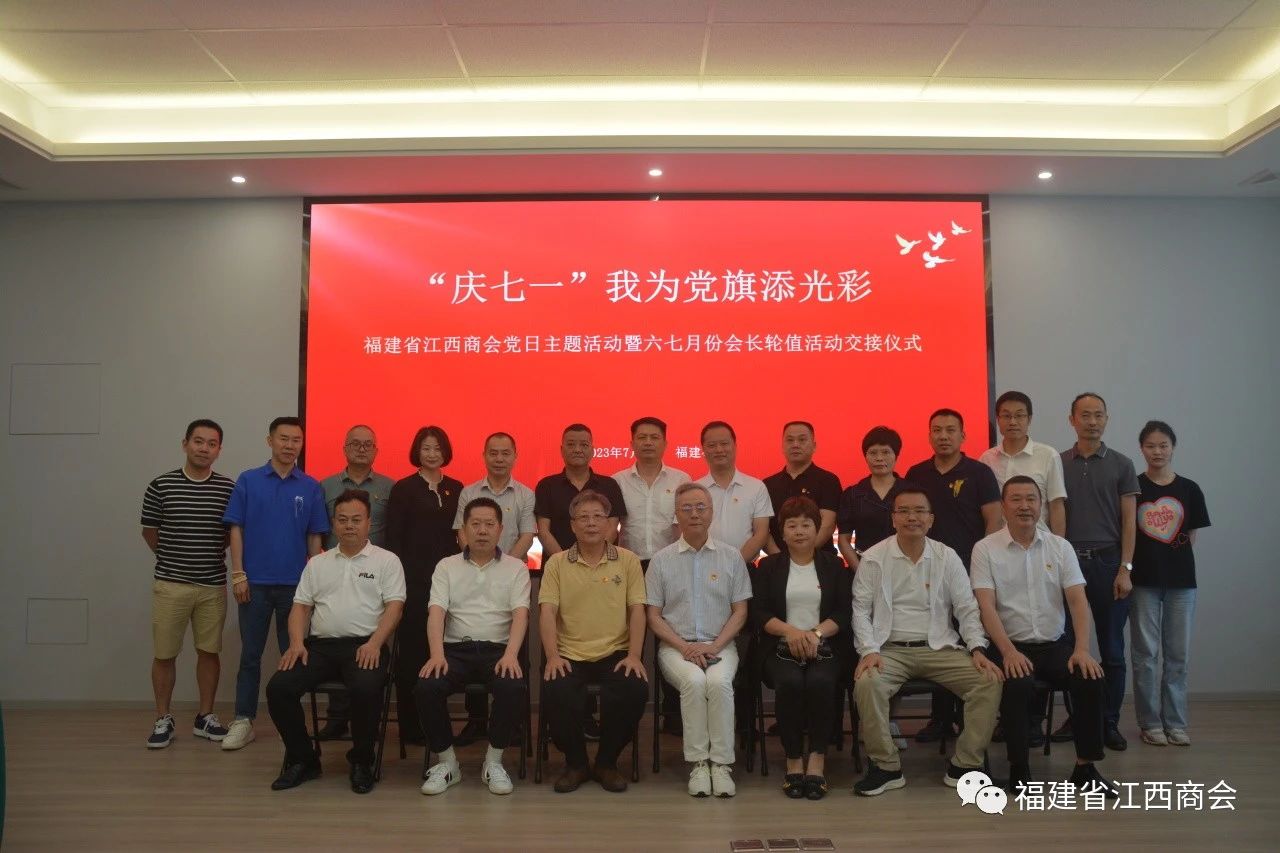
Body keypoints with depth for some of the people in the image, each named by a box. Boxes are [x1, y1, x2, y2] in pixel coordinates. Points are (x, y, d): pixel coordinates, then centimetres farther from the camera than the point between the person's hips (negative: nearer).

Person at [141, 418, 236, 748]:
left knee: (209, 651, 9)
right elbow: (150, 532, 8)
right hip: (170, 584, -1)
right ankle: (163, 719, 20)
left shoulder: (229, 489, 0)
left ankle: (205, 716, 21)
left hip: (214, 585, 1)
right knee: (164, 654, 6)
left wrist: (209, 555, 9)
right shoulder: (161, 485, -4)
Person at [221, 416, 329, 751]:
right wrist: (238, 574, -6)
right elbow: (236, 529, 0)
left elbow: (315, 537, 4)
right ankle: (243, 720, 15)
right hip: (255, 582, -1)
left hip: (295, 583, 1)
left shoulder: (311, 487, 2)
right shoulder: (248, 481, 1)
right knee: (250, 653, 6)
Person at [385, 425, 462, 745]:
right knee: (412, 648, 0)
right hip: (413, 578, -3)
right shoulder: (403, 489, 1)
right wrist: (399, 575, -9)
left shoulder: (456, 489, 11)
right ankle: (410, 723, 8)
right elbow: (393, 538, -2)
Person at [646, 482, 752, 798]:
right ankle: (697, 763, -19)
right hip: (676, 646, 0)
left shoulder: (731, 557, 8)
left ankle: (721, 763, -19)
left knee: (719, 681, -31)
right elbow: (654, 616, 5)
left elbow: (740, 611, 6)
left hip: (719, 645, 0)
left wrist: (714, 646, -9)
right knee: (693, 681, -31)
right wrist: (684, 646, -10)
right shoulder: (661, 560, 6)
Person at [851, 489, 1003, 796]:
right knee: (866, 682, -32)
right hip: (890, 649, -2)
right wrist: (869, 651, -14)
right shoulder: (873, 558, 1)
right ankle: (886, 767, -11)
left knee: (989, 681, -21)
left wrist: (978, 649, -9)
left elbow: (967, 608, 6)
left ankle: (964, 765, -4)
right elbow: (861, 610, 0)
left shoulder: (947, 557, 6)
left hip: (940, 647, 2)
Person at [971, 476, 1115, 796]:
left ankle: (1085, 766, -5)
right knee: (1017, 686, -32)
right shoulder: (985, 549, -3)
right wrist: (1009, 651, -24)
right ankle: (1019, 767, -12)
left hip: (1055, 644, 3)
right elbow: (986, 606, -11)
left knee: (1091, 681, -23)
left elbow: (1078, 601, -2)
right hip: (1010, 646, -3)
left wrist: (1082, 649, -17)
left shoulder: (1060, 546, 6)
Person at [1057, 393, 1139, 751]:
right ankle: (1075, 717, 16)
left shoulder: (1121, 465, 6)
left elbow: (1129, 521, 3)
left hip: (1107, 563, 0)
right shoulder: (1057, 463, 7)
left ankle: (1109, 722, 14)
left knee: (1112, 649, 5)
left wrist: (1125, 569, -6)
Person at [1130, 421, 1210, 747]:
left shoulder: (1189, 489, 5)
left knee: (1178, 653, 6)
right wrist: (1126, 569, -6)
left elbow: (1191, 536, 8)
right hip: (1144, 579, -2)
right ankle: (1150, 723, 12)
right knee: (1146, 653, 2)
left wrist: (1173, 557, -3)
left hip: (1181, 579, 2)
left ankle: (1175, 722, 17)